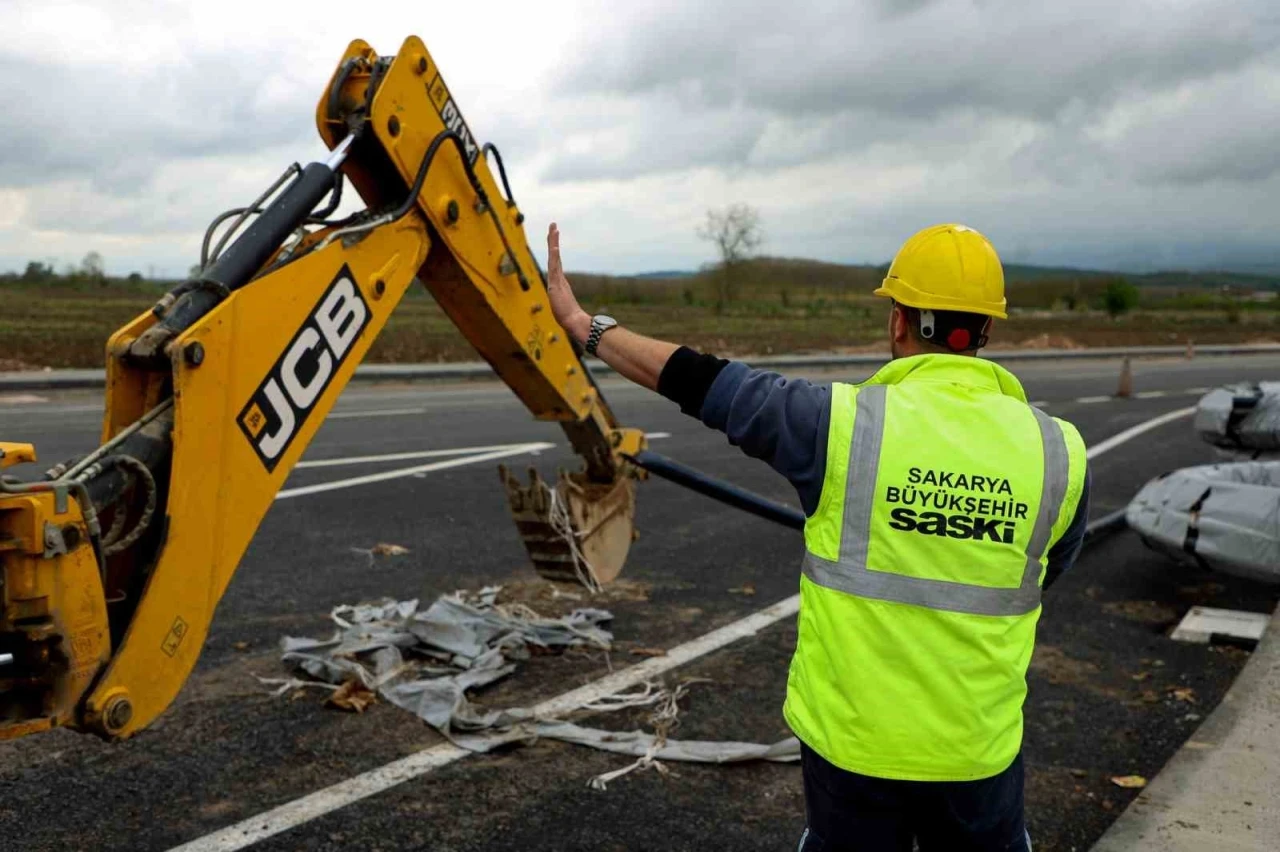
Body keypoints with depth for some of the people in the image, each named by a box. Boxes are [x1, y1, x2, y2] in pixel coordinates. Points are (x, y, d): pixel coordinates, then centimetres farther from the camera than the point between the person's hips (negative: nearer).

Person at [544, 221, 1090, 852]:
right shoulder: (1058, 451, -8)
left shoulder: (845, 422, -18)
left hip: (851, 735, -2)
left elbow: (701, 383, -10)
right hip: (981, 745, 2)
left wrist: (582, 322, 2)